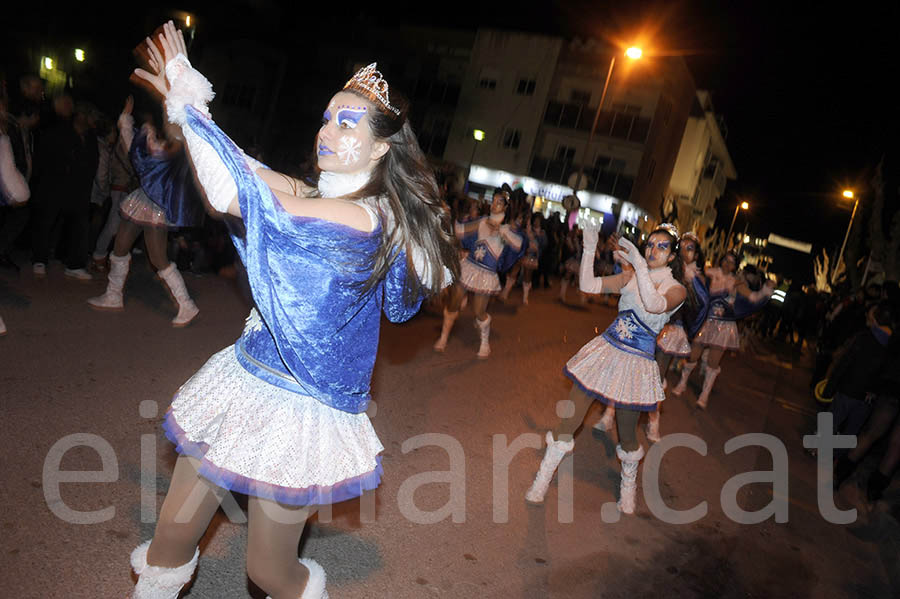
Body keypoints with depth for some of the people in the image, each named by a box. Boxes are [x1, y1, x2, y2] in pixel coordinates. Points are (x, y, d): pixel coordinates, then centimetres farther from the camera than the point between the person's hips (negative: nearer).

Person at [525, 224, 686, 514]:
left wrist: (640, 264, -34)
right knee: (570, 420, 2)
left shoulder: (677, 289, -5)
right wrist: (589, 249, -11)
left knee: (627, 434, 10)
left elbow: (655, 305, -28)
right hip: (605, 350, 3)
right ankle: (541, 481, 16)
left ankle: (628, 486, 40)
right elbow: (587, 285, -2)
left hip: (636, 363, -2)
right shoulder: (629, 277, 6)